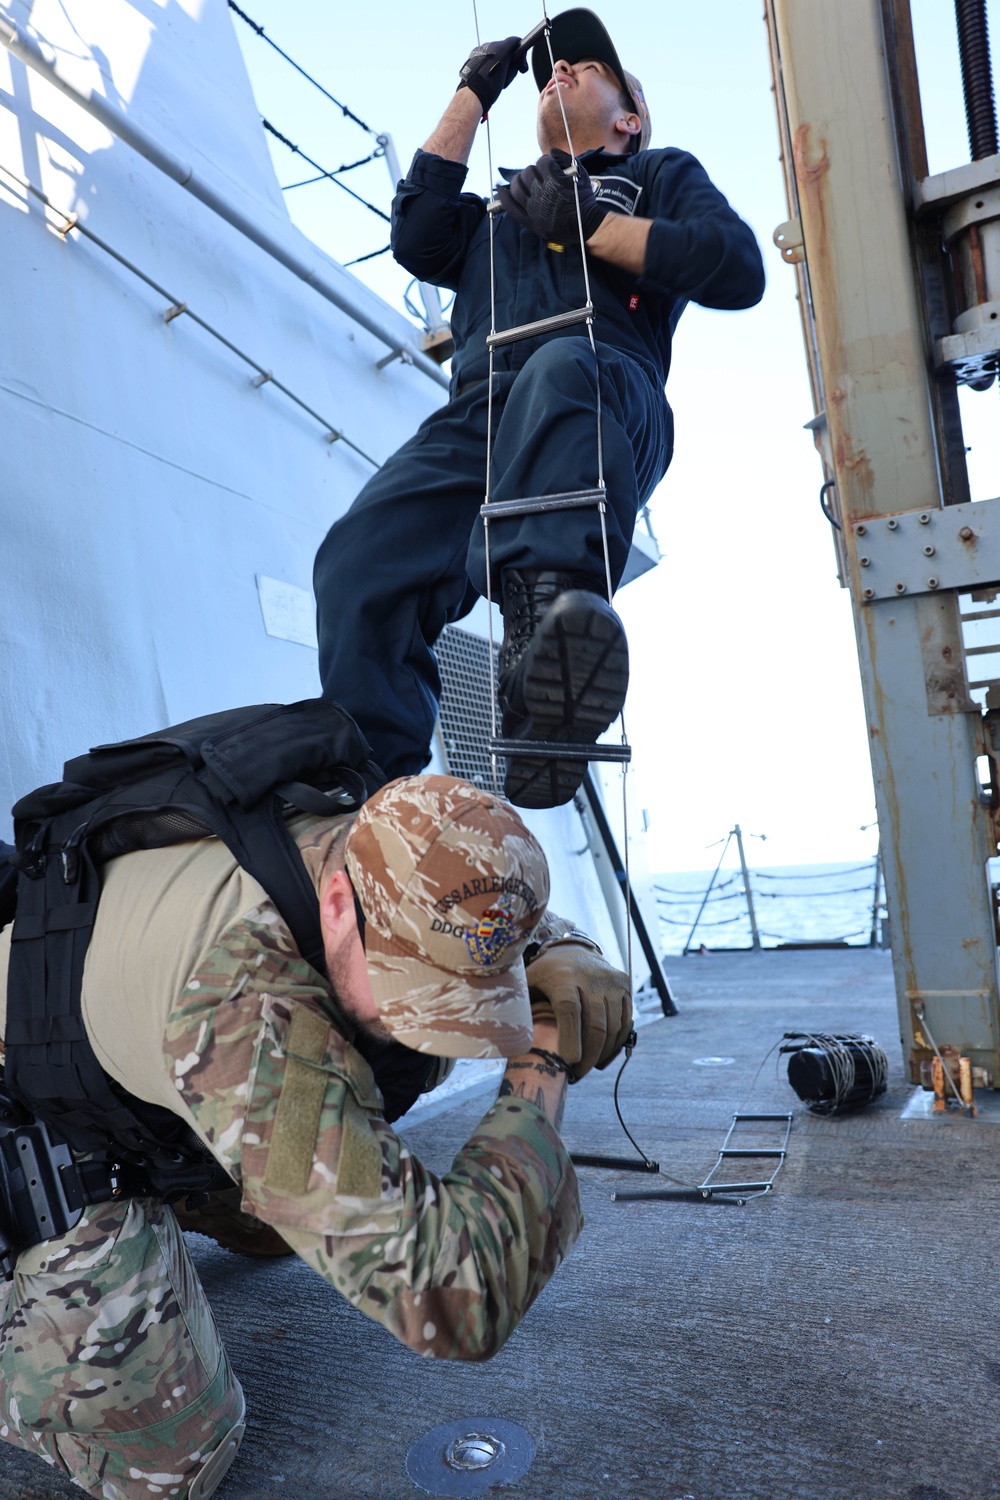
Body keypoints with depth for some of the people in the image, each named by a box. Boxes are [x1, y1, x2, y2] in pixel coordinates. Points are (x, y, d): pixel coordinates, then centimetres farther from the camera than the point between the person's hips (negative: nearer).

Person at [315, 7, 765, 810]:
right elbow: (417, 240, 22)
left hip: (611, 404, -3)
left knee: (560, 369, -40)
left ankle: (549, 612, -58)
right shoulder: (499, 209, 42)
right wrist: (473, 95, 28)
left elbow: (739, 268, 11)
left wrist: (588, 223, 6)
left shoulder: (661, 174, 31)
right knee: (358, 559, -25)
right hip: (476, 420, 3)